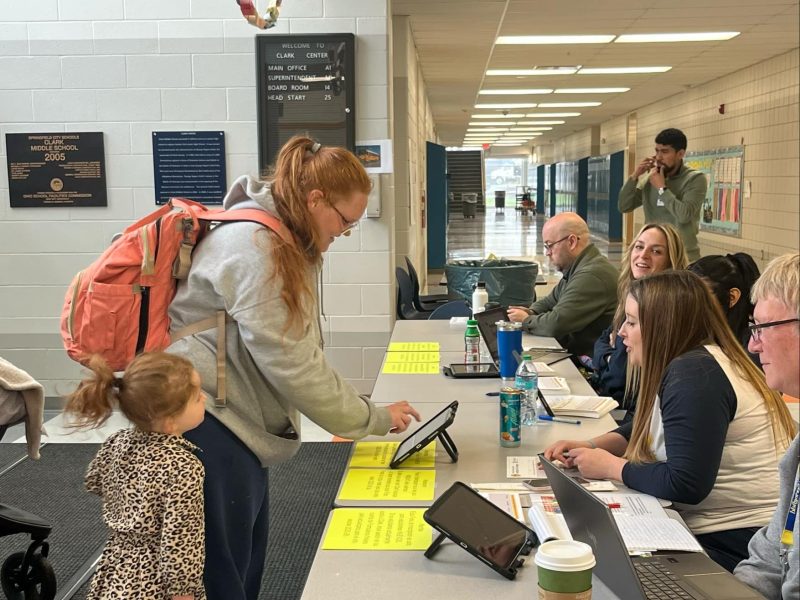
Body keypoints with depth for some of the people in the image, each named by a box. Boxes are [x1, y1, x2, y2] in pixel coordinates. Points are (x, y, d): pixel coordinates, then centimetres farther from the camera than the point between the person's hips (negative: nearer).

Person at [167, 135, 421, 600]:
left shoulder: (289, 244, 10)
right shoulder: (253, 244, -21)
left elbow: (297, 350, 9)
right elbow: (288, 361, -22)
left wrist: (362, 412, 1)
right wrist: (371, 418, -12)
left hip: (239, 419, 10)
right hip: (207, 420, -10)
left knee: (249, 561, 16)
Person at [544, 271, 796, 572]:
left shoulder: (693, 374, -21)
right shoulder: (685, 365, 10)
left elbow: (686, 485, -26)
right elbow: (644, 428, 23)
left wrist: (610, 466, -12)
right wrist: (591, 447, 7)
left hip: (738, 546, -9)